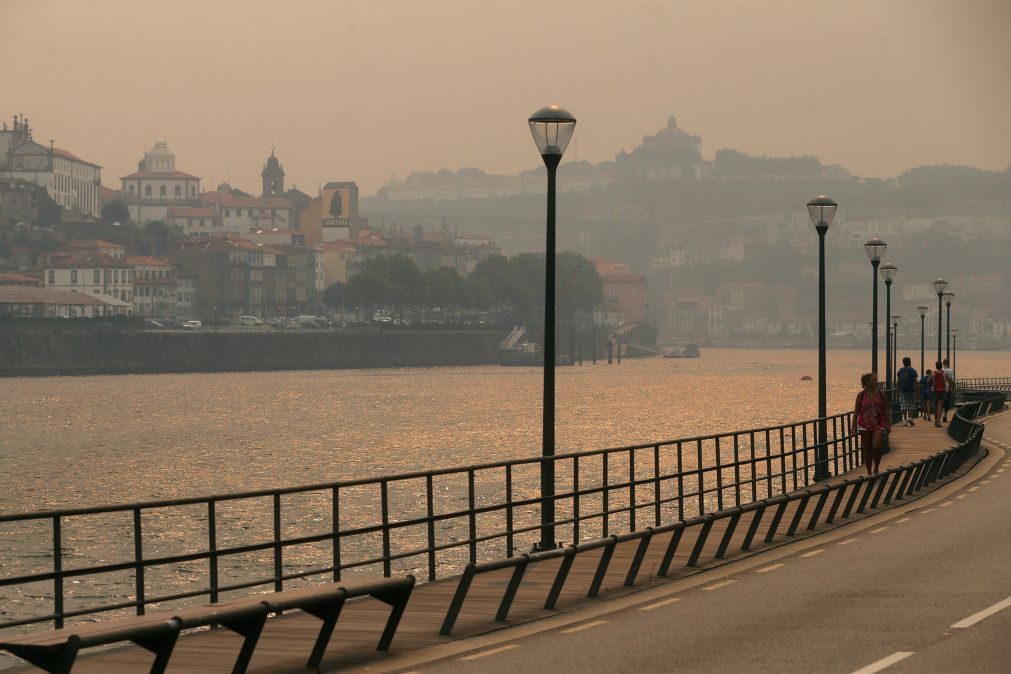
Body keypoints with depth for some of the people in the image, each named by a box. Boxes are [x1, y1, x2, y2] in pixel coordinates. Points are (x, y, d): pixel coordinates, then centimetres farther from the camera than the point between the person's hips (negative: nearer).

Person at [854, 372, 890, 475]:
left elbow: (885, 410, 5)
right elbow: (857, 411, 3)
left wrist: (888, 424, 3)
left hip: (878, 425, 0)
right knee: (867, 449, 6)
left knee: (877, 447, -15)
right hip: (865, 425, 0)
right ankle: (869, 472, 16)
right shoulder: (861, 395, -2)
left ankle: (876, 469, 6)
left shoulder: (881, 394, 0)